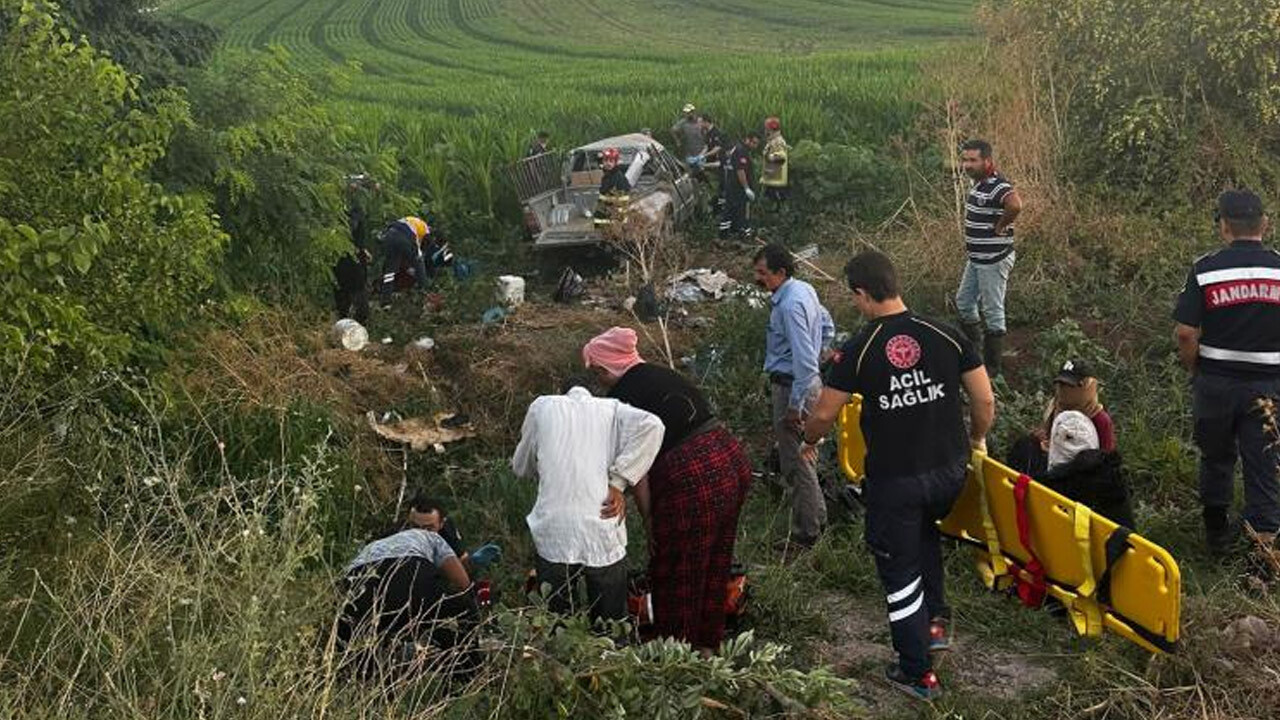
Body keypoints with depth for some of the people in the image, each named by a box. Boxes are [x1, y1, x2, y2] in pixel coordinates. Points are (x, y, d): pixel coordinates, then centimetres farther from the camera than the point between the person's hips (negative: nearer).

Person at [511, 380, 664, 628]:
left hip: (554, 536, 0)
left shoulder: (542, 406, 14)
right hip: (604, 536, 0)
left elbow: (521, 467, 22)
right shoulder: (612, 409, 14)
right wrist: (617, 482, -4)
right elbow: (651, 425, -7)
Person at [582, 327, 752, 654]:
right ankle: (708, 645, 40)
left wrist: (650, 521, 3)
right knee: (715, 565, 24)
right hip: (733, 460, 8)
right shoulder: (664, 374, 15)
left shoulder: (622, 399, -6)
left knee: (677, 577, 13)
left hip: (693, 480, -8)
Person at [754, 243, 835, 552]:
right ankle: (817, 516, 35)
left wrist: (794, 406, -23)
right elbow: (827, 327, 21)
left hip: (792, 386, -11)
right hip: (807, 380, 11)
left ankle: (806, 534, 10)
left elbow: (804, 360, -27)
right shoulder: (804, 289, 6)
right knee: (801, 457, 22)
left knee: (796, 463, -1)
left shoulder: (790, 305, -24)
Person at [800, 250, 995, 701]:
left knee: (900, 571, 12)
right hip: (949, 470, 4)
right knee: (924, 531, 34)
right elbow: (985, 401, -1)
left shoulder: (860, 350, -12)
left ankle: (918, 675, 22)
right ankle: (935, 621, 29)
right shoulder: (946, 336, -5)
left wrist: (809, 441, 17)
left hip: (893, 481, -4)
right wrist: (976, 439, 19)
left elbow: (823, 415, -5)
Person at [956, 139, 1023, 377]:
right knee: (963, 303, 19)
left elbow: (1015, 205, -43)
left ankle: (992, 366, 10)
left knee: (993, 312, 0)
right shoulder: (978, 183, 9)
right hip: (976, 258, 10)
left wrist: (1000, 227, -27)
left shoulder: (997, 186, -22)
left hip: (994, 259, -10)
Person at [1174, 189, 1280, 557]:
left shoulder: (1205, 269, -9)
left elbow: (1186, 334, -10)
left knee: (1216, 458, 18)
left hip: (1215, 380, 0)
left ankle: (1217, 533, 31)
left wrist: (1194, 372, 6)